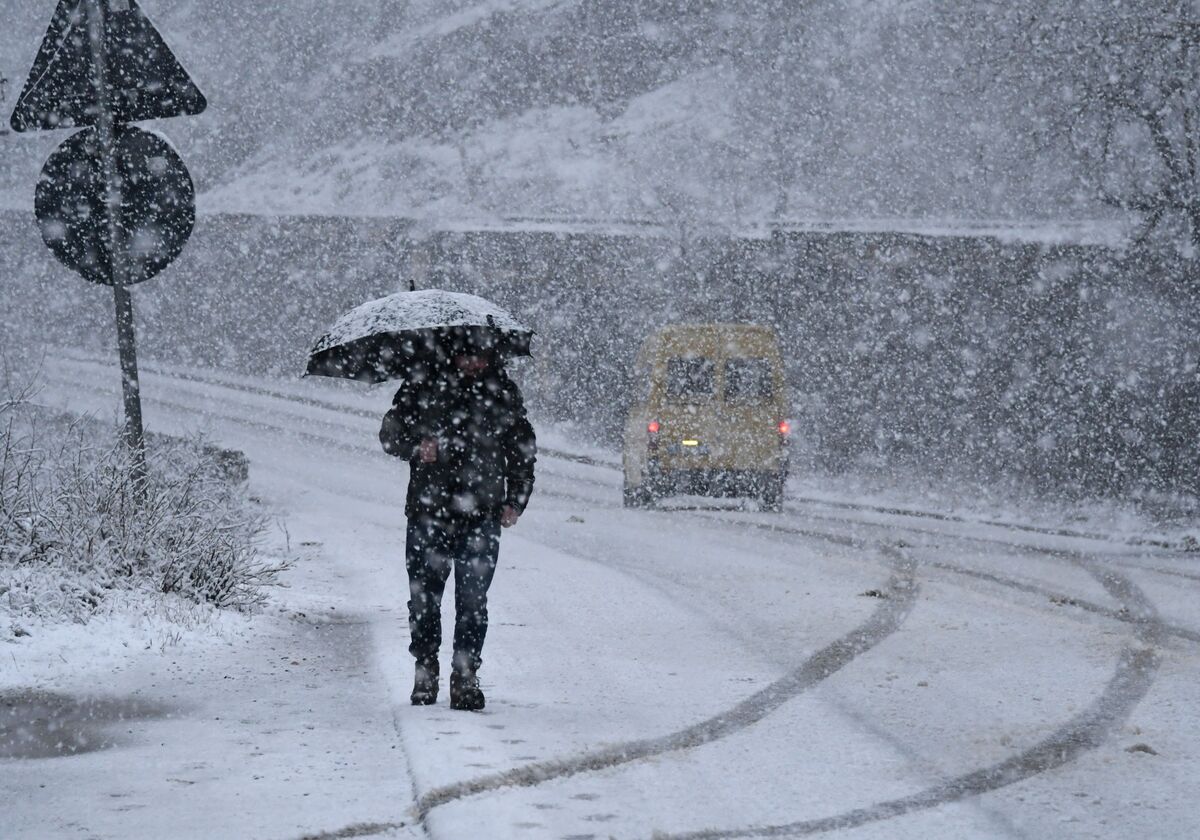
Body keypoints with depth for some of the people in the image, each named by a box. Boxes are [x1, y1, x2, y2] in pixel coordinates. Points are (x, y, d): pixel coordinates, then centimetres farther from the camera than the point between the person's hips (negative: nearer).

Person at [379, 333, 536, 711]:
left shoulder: (502, 390, 7)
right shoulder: (424, 384, 3)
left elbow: (523, 449, 16)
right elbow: (390, 432, 9)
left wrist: (515, 500, 6)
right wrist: (415, 446, -13)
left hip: (481, 514, 0)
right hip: (429, 511, 0)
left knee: (473, 600, -3)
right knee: (424, 596, 2)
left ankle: (466, 677, 5)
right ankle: (425, 671, 18)